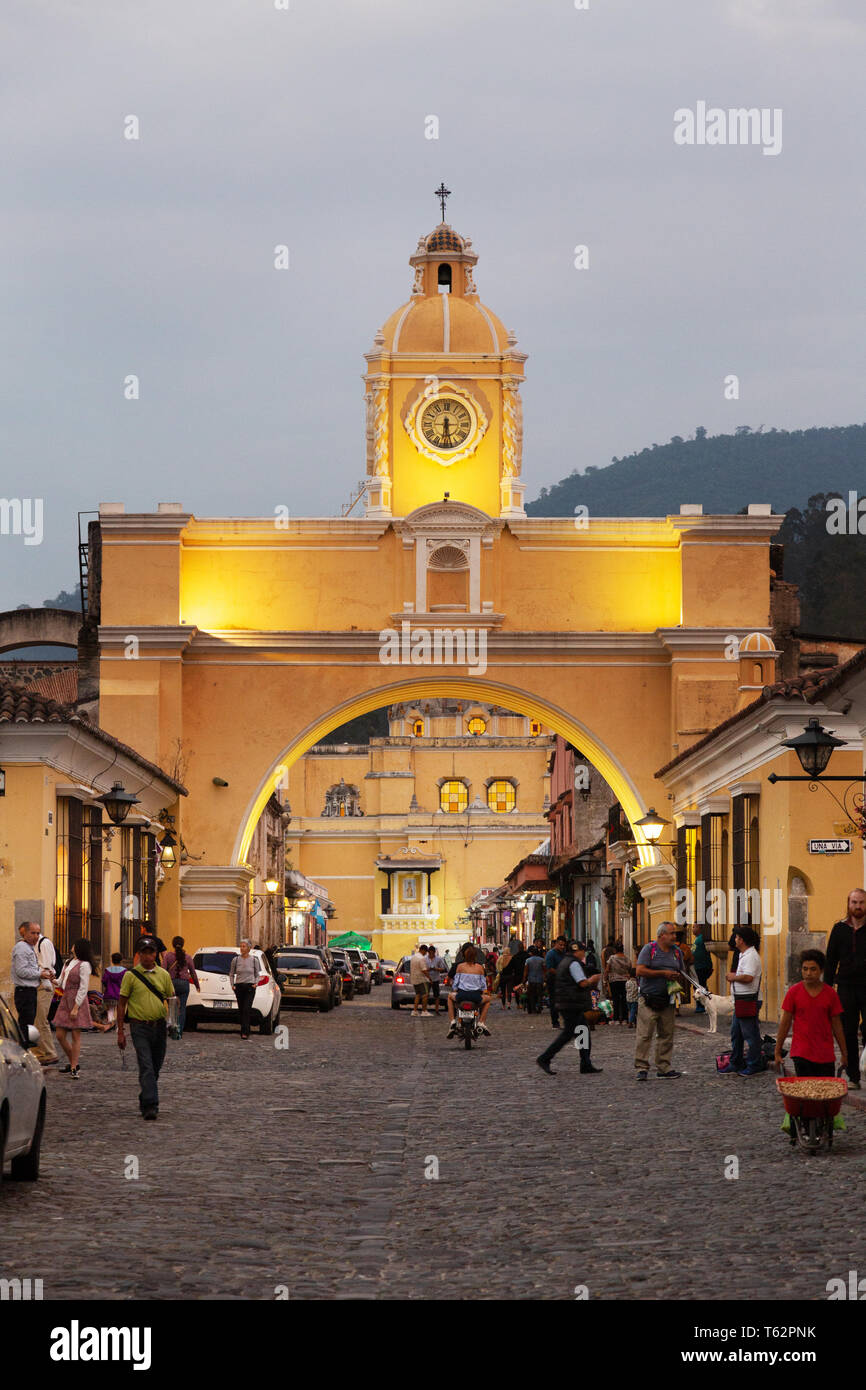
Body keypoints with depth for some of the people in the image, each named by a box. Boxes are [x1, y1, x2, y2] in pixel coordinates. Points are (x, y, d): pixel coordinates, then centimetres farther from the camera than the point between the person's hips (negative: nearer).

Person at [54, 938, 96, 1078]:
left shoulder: (84, 965, -9)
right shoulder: (68, 963, 17)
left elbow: (83, 988, -13)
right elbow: (61, 982, 22)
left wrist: (76, 1007, -18)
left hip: (77, 1001, -8)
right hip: (65, 1000, 8)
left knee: (75, 1035, -5)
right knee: (60, 1035, 7)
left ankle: (74, 1068, -1)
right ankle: (73, 1063, 22)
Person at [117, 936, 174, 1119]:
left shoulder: (163, 975, 9)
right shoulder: (131, 975, -1)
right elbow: (121, 1003, 1)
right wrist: (120, 1032, -3)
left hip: (159, 1027, 4)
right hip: (140, 1027, -4)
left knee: (155, 1068, 12)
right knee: (146, 1068, -14)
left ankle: (144, 1101, 30)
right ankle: (150, 1106, -20)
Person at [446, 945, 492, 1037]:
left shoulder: (460, 966, 5)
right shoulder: (479, 967, 6)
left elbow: (456, 982, 8)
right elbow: (483, 984, 10)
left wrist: (454, 991, 26)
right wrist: (484, 993, 28)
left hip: (461, 995, 0)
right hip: (476, 996, 0)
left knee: (450, 997, 34)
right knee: (487, 998, 33)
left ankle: (452, 1021, 19)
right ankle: (481, 1022, 19)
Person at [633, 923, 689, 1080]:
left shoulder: (677, 951, 14)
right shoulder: (649, 949, -3)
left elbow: (681, 975, 24)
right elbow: (639, 971, -13)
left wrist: (678, 979, -1)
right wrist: (663, 974, -13)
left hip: (668, 1002, 6)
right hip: (648, 1000, -6)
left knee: (666, 1035, 7)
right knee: (644, 1034, -8)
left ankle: (664, 1068, 13)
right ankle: (641, 1068, -7)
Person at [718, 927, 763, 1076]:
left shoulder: (751, 956, -17)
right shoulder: (743, 955, 17)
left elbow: (748, 977, -29)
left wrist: (734, 977, -13)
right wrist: (733, 976, 6)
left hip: (749, 1001, -11)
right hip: (740, 1001, 11)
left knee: (750, 1034, -4)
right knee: (735, 1033, 16)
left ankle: (754, 1066, 3)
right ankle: (735, 1063, 24)